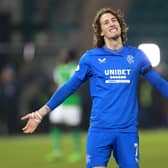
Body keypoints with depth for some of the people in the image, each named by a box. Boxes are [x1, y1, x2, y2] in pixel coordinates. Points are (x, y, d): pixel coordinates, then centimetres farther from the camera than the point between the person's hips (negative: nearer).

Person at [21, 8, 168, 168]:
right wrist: (41, 113, 4)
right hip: (100, 129, -2)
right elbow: (69, 87, 7)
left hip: (128, 130, 2)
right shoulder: (91, 57, 4)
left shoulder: (136, 55, 8)